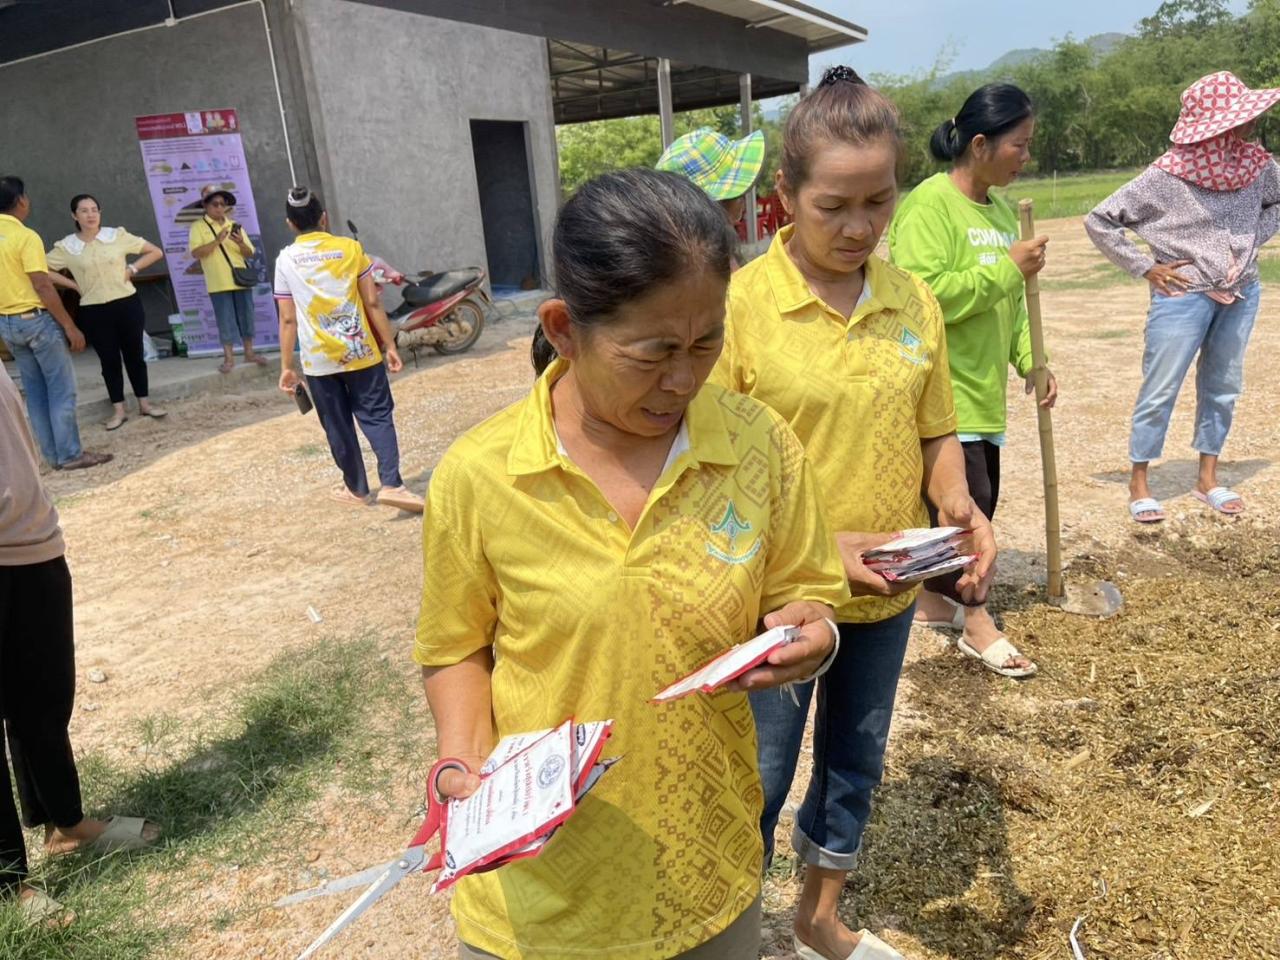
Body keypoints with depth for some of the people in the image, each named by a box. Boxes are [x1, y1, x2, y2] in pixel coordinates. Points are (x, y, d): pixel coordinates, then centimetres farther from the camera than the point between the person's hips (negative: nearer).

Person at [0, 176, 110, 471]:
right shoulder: (26, 236, -15)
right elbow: (42, 286, -20)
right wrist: (70, 326, -16)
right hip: (35, 319, -8)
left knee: (35, 392, 12)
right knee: (62, 389, 0)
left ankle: (53, 455, 16)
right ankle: (70, 455, 1)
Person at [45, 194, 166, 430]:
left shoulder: (118, 236, -3)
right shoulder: (66, 247, -2)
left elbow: (156, 252, 2)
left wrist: (132, 269, -6)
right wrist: (73, 285, -2)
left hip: (127, 305, 0)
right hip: (94, 312, 0)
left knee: (134, 355, 8)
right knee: (109, 360, 7)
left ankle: (144, 404, 20)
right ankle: (119, 410, 15)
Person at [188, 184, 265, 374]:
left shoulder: (234, 225, 11)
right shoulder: (198, 227, 0)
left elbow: (250, 254, 8)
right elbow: (195, 252, -13)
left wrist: (241, 243, -13)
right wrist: (217, 241, -21)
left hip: (241, 280, 4)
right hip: (219, 284, -4)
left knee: (246, 317, 8)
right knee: (225, 321, -1)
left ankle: (249, 353, 20)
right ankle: (229, 358, 6)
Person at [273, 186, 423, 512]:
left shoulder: (286, 260, 0)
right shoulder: (350, 248, -2)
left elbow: (288, 319, -1)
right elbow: (373, 302, -3)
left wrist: (286, 366, 5)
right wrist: (390, 345, 3)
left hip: (318, 360, 1)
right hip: (360, 351, -1)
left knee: (337, 426, 12)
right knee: (377, 416, 4)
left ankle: (356, 487, 24)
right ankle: (391, 484, -12)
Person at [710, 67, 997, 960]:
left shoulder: (915, 301, -2)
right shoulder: (739, 304, -16)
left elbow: (935, 433, 7)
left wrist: (958, 506, -13)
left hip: (887, 596, 5)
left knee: (856, 766, 23)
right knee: (762, 781, 13)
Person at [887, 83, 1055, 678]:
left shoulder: (1001, 210, 12)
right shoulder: (929, 206, -15)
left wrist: (1031, 362, 8)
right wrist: (1008, 268, -19)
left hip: (984, 391, 9)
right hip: (941, 392, -9)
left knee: (976, 502, 14)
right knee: (966, 502, -5)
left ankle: (936, 600, 30)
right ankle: (978, 623, 10)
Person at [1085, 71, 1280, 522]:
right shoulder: (1167, 175, -17)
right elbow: (1098, 221, -13)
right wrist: (1145, 267, -13)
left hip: (1241, 294, 6)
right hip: (1183, 296, -5)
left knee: (1222, 389, 13)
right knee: (1159, 392, -1)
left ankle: (1207, 478, 26)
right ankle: (1139, 484, 12)